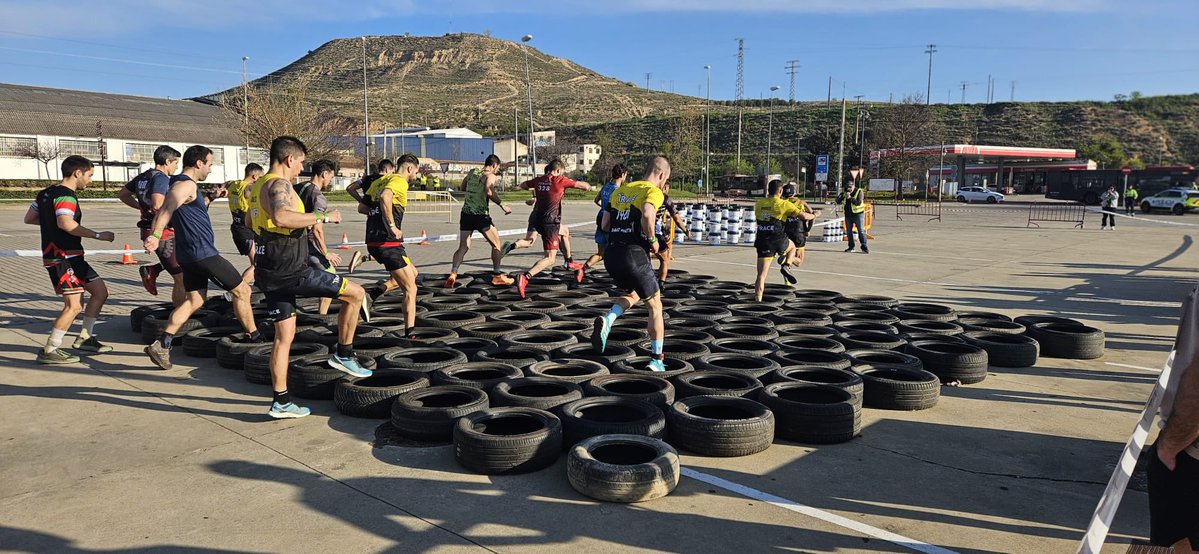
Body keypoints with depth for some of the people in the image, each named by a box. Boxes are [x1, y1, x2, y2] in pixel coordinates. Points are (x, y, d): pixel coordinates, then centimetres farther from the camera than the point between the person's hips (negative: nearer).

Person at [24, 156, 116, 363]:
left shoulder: (46, 193, 15)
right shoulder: (66, 196, -16)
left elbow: (29, 218, 22)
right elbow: (65, 223, -32)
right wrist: (98, 235, -27)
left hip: (72, 257, 11)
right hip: (63, 258, -11)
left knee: (100, 291, 15)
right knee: (74, 306, -12)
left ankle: (85, 338, 23)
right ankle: (49, 351, -4)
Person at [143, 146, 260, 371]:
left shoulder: (182, 184, 16)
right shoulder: (186, 185, -16)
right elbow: (167, 209, -32)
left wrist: (210, 197, 22)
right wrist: (155, 235, -46)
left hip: (190, 255, 10)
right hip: (203, 253, -10)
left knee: (194, 301, 13)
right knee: (242, 290, 2)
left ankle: (161, 345, 5)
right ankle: (254, 338, 13)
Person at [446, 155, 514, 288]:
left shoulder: (472, 172, 13)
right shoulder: (490, 176, -7)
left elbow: (463, 187, 28)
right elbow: (489, 192, -25)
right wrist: (502, 205, -19)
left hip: (466, 213, 6)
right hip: (481, 215, -6)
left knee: (463, 247, 9)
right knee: (496, 244, 10)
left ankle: (453, 274, -9)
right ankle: (497, 276, 12)